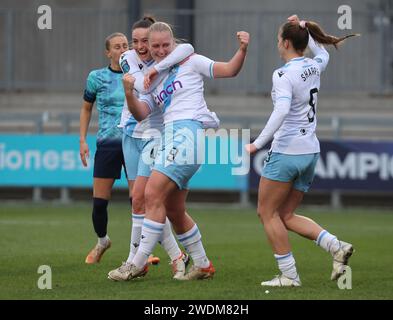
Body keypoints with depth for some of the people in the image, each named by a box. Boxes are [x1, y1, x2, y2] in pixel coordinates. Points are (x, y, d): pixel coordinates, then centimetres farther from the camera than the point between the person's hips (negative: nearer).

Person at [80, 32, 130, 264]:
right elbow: (87, 108, 16)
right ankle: (102, 241, 25)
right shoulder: (97, 77, 3)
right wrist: (83, 140, 9)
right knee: (99, 202, -2)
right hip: (107, 144, 0)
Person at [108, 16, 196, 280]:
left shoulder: (164, 58, -11)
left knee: (140, 199, -13)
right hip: (132, 135, 6)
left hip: (155, 137, -6)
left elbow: (187, 48, -34)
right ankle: (177, 257, 13)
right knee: (143, 201, 5)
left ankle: (134, 262, -5)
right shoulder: (128, 59, 0)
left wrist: (157, 67, -36)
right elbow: (143, 87, -15)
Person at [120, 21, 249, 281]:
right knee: (173, 211, 9)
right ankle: (203, 265, 22)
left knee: (153, 195, -16)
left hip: (189, 130, -8)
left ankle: (139, 264, -14)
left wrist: (243, 49, -14)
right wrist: (129, 93, -11)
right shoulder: (153, 80, 20)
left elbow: (230, 70, 4)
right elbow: (141, 114, 7)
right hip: (170, 137, 8)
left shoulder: (190, 62, 5)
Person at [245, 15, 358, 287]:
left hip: (286, 152, -8)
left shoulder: (283, 74, -15)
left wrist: (258, 143, -27)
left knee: (267, 212, 6)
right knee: (286, 216, 16)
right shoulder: (315, 67, 7)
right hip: (311, 152, 8)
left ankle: (290, 275, 2)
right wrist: (303, 29, 26)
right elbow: (322, 53, 33)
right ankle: (336, 246, -2)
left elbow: (281, 110, -30)